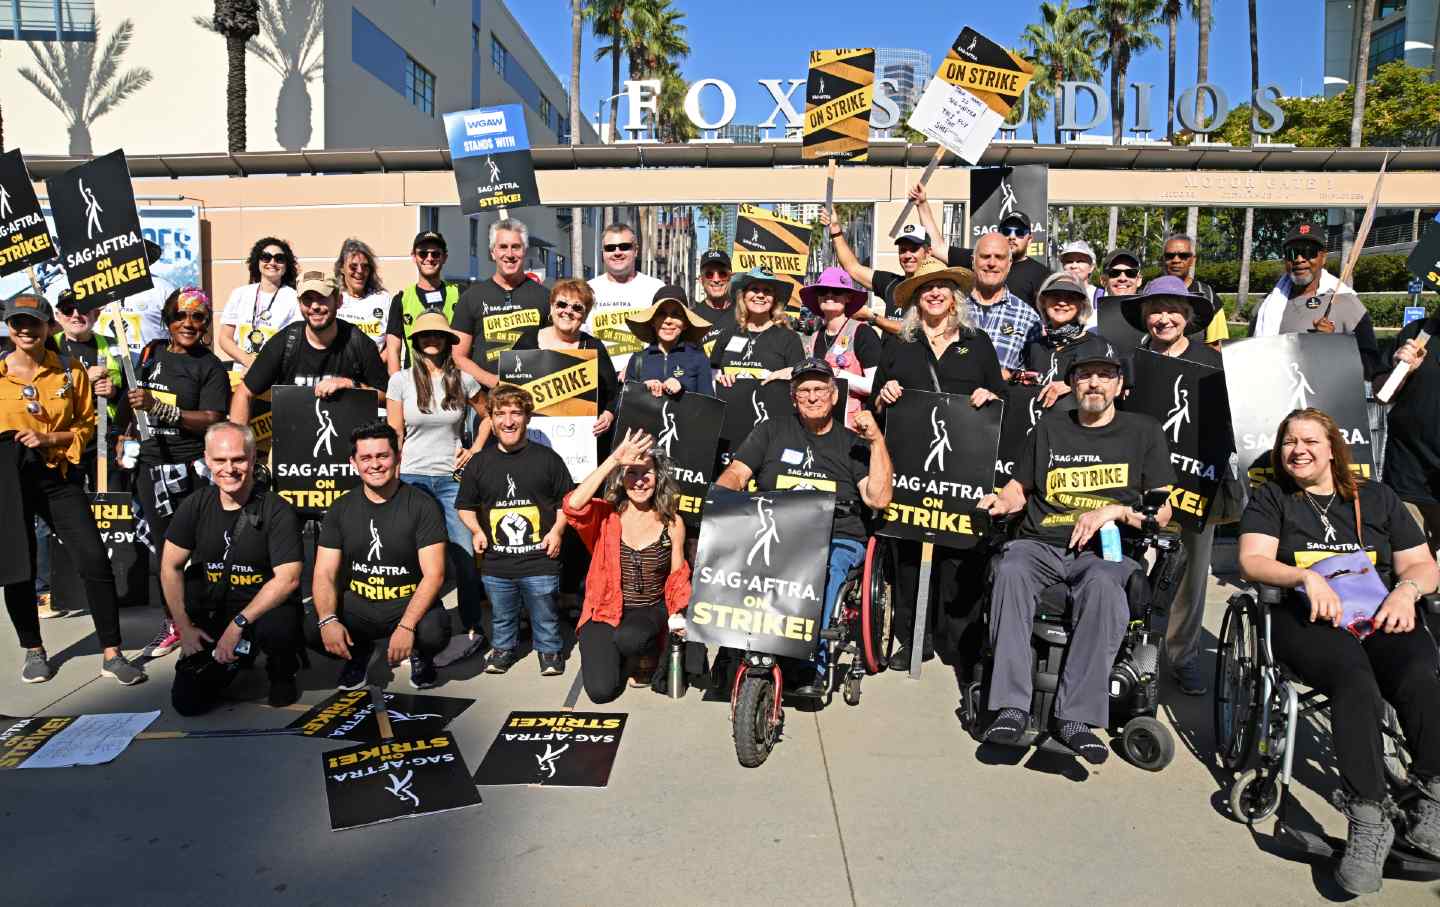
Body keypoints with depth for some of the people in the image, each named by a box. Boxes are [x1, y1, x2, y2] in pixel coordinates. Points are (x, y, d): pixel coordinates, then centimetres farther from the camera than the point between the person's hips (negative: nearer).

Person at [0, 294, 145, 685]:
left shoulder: (71, 371, 3)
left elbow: (86, 425, 5)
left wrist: (50, 439, -10)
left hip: (58, 476, 0)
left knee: (94, 560, -8)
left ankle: (112, 654, 0)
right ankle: (33, 650, 28)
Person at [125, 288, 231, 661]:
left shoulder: (210, 366, -4)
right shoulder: (152, 353, 12)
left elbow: (211, 420, -15)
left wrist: (158, 407, -23)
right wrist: (128, 435, 14)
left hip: (191, 469, -5)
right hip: (150, 465, 5)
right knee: (161, 546, 9)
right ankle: (170, 623, 20)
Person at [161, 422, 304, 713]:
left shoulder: (277, 510, -14)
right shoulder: (195, 506, -1)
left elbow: (288, 578, -19)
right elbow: (171, 568, 5)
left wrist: (238, 623, -23)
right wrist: (184, 627, -1)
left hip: (264, 609, -4)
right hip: (210, 613, 4)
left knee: (279, 627, -38)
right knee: (187, 702, -6)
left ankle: (282, 674, -1)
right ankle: (235, 661, 27)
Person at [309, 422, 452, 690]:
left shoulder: (422, 505, -10)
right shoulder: (341, 509, 2)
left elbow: (434, 574, -15)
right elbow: (324, 574, -1)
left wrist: (406, 627, -29)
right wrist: (328, 620, -22)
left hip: (409, 603, -3)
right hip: (357, 604, 3)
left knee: (434, 634, -34)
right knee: (312, 631, -25)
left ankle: (421, 656, 7)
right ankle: (358, 651, 11)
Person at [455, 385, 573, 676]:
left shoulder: (547, 458, -3)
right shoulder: (479, 462, 3)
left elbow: (567, 500, 4)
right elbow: (465, 506, 14)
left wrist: (557, 531, -8)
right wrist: (476, 530, -2)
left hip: (540, 561, -2)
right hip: (495, 564, 2)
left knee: (544, 616, 11)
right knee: (501, 617, 20)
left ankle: (550, 651, 34)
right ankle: (504, 648, 43)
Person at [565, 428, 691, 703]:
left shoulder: (672, 522, -1)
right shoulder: (606, 515, -7)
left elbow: (678, 576, 7)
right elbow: (573, 505, -29)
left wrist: (679, 613, -11)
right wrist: (613, 460, -30)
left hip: (650, 610, 0)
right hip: (605, 611, 0)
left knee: (628, 638, -36)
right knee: (601, 690, -16)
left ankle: (647, 656, 2)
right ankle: (611, 653, 19)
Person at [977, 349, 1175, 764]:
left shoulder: (1143, 432, 14)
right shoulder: (1049, 429, 20)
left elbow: (1162, 510, 9)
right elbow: (1020, 488, 27)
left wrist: (1114, 511, -8)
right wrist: (1002, 502, 4)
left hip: (1106, 549, -1)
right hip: (1041, 543, 2)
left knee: (1103, 586, -38)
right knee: (1011, 572, -34)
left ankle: (1076, 715, -33)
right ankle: (1012, 706, -35)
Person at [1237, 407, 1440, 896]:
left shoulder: (1376, 498, 24)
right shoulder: (1271, 498, 18)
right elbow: (1252, 561, 3)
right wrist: (1307, 578, -15)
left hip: (1384, 616, 3)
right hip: (1308, 618, -3)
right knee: (1355, 679, -35)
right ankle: (1369, 818, -39)